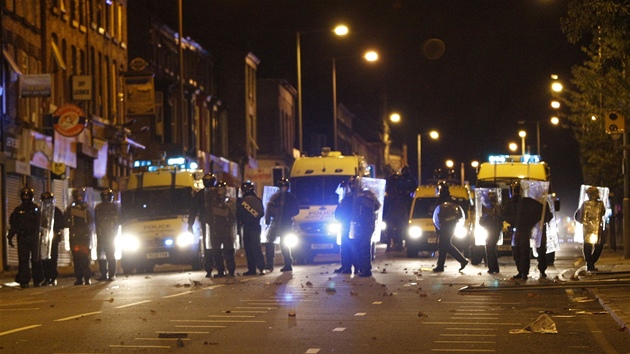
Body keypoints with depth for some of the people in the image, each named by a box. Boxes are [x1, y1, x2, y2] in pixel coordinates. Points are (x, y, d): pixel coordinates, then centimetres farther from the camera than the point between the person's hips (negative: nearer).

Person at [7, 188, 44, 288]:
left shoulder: (36, 208, 6)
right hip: (22, 237, 2)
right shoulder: (18, 210, 11)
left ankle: (37, 280, 6)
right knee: (23, 260, -2)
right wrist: (10, 237, 5)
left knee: (36, 259, -1)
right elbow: (13, 225, 13)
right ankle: (24, 281, 0)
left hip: (34, 237, -1)